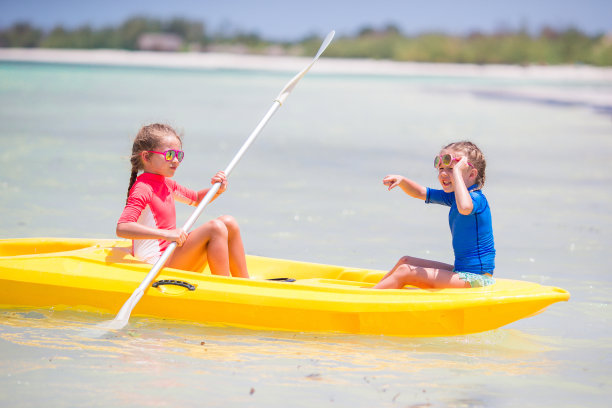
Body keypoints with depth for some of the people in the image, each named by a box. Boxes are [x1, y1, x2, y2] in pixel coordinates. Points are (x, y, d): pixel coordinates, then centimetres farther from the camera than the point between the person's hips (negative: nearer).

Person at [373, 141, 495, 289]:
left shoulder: (476, 198, -18)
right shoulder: (453, 197, 12)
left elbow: (464, 208, -43)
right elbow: (420, 193, 22)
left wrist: (457, 173, -33)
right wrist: (401, 180, 2)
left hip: (475, 278, -10)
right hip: (461, 271, 10)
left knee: (405, 272, -12)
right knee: (406, 262, 17)